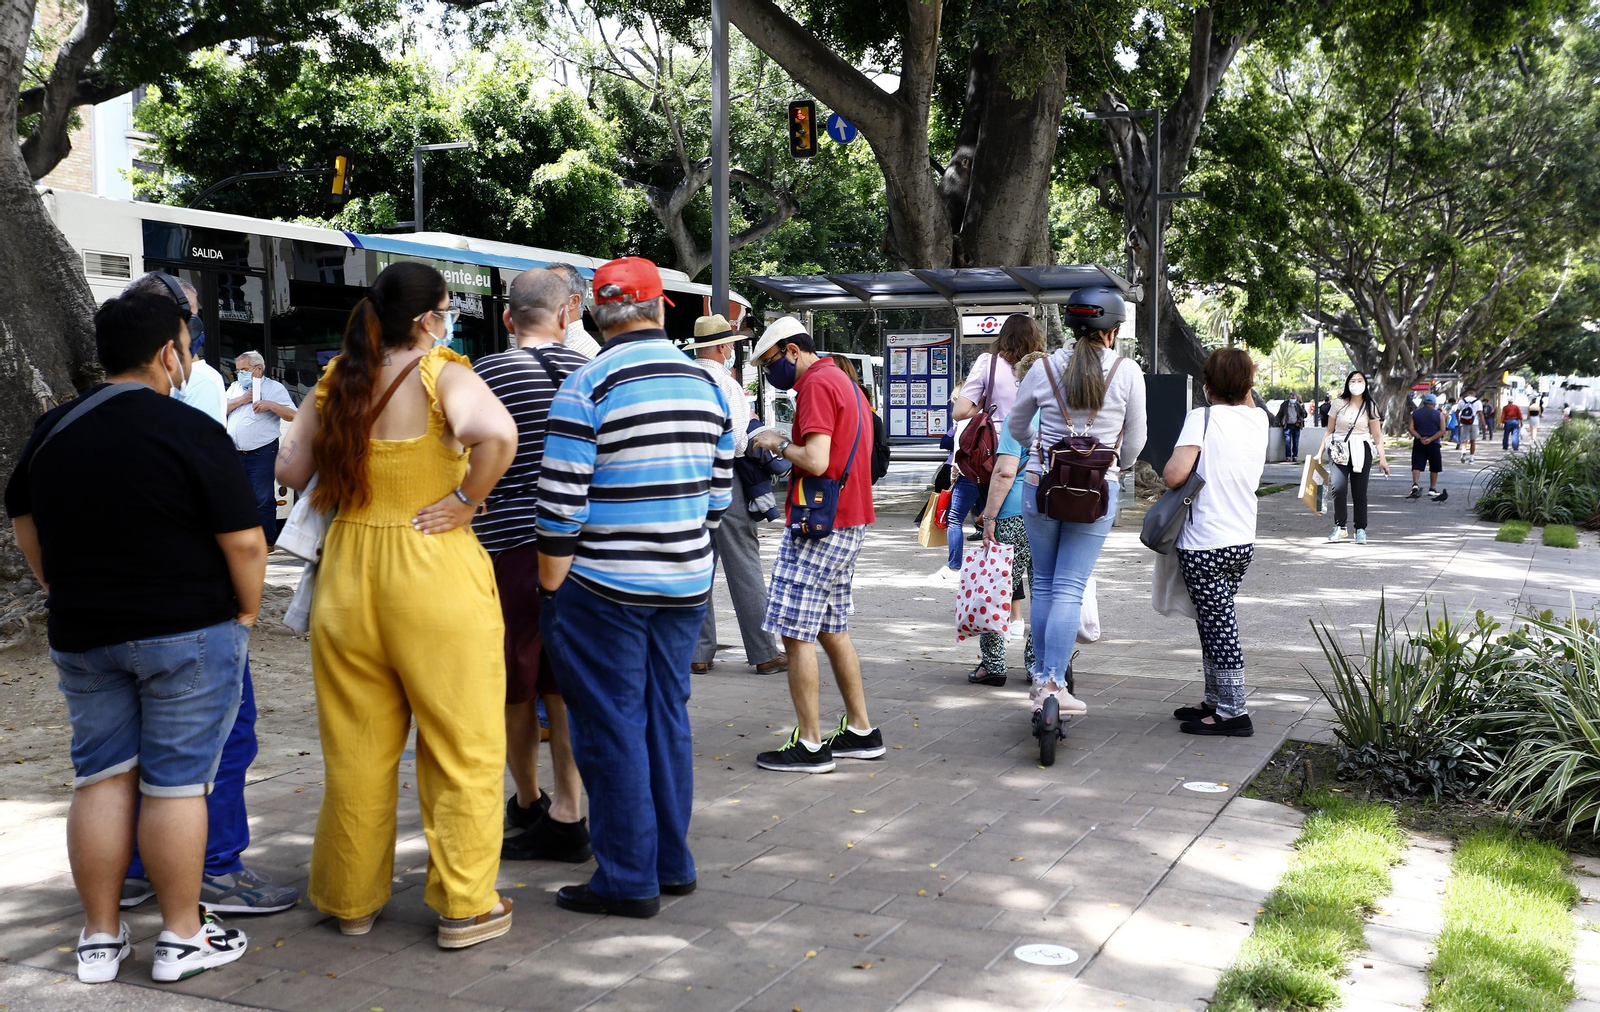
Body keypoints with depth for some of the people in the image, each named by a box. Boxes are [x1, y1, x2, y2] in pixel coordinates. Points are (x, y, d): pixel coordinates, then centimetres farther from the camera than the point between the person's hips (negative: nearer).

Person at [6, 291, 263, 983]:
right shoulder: (193, 432, -13)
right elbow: (244, 543, -15)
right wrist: (246, 615, -1)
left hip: (82, 637, 5)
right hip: (188, 635, -5)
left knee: (101, 779, 12)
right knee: (174, 783, 2)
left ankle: (99, 938, 19)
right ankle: (182, 936, 12)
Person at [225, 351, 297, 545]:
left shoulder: (275, 388, 2)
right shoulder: (235, 387, 18)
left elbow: (293, 416, -5)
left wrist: (271, 405, -18)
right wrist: (240, 400, -3)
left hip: (262, 454, -5)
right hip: (234, 454, 5)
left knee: (263, 500, -4)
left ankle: (267, 541, 3)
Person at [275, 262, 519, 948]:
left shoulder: (337, 383, 5)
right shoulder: (442, 374, -11)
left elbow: (291, 469, 9)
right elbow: (498, 434, -29)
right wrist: (467, 500, -16)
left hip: (347, 575, 5)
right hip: (434, 575, -5)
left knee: (357, 747, 15)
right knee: (462, 748, 7)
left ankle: (352, 900, 27)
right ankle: (464, 907, 13)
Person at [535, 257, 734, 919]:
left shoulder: (588, 388, -12)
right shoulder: (706, 385, 7)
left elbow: (560, 506, -15)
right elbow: (719, 492, 11)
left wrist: (550, 591, -6)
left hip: (605, 590, -6)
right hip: (686, 588, 6)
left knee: (612, 727, 2)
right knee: (668, 717, 15)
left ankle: (628, 881, 9)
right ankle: (673, 864, 24)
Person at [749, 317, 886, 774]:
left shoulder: (817, 385, -13)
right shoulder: (846, 384, 19)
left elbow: (816, 461, -22)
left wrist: (780, 444, -6)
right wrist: (788, 452, 12)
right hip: (849, 521, 10)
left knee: (796, 633, -6)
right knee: (831, 630, 16)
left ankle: (810, 745, -3)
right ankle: (861, 732, 21)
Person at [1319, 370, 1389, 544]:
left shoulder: (1370, 407, 7)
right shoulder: (1339, 404, 6)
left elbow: (1377, 435, 7)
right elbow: (1329, 431, 12)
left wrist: (1382, 458, 0)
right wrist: (1321, 452, 7)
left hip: (1361, 452, 0)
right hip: (1339, 450, 0)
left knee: (1359, 493, -1)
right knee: (1338, 488, -18)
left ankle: (1361, 530, 9)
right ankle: (1340, 527, -6)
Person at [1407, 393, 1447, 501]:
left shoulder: (1415, 413, 6)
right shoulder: (1439, 415, 1)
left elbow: (1410, 428, -3)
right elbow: (1442, 431, -8)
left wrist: (1419, 438, -10)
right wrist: (1431, 439, -14)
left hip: (1418, 443, 1)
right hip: (1433, 444, -1)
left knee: (1417, 465, -2)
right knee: (1434, 468, 11)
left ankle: (1415, 484, -25)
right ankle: (1432, 489, 14)